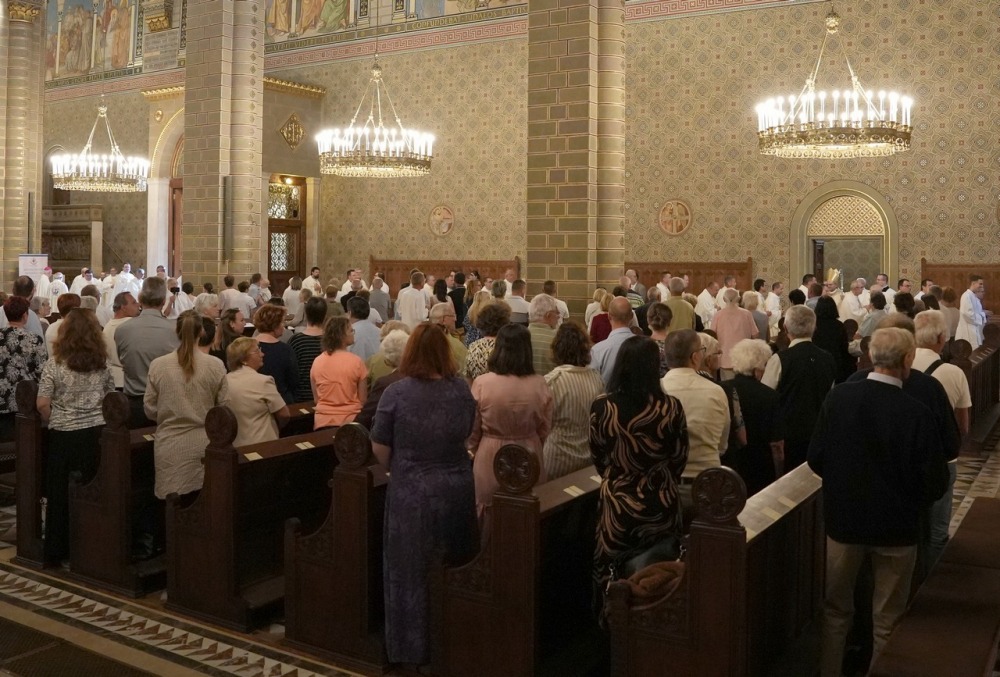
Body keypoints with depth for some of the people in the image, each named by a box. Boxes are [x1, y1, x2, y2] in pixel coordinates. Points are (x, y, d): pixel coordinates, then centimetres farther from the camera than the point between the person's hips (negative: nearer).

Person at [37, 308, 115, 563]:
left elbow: (43, 404, -8)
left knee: (60, 494, 10)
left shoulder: (54, 365, -8)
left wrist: (55, 422, 8)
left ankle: (58, 549, 20)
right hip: (97, 433, 2)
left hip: (64, 436, -2)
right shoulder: (102, 364, 0)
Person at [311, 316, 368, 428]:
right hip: (350, 420, -4)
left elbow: (316, 398, 9)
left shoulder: (317, 362, 0)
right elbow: (363, 399, -4)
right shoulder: (356, 362, -10)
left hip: (323, 422, 4)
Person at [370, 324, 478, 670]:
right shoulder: (462, 389, -5)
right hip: (457, 490, 3)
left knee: (412, 574, 12)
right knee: (455, 571, 19)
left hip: (411, 494, -3)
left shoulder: (396, 393, -15)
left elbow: (380, 449, -9)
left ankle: (414, 648, 24)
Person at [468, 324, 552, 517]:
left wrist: (474, 451, 17)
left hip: (490, 459, -1)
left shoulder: (482, 383, -14)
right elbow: (544, 429, 2)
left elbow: (473, 429, -2)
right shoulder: (539, 385, -10)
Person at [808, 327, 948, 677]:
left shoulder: (838, 397, -14)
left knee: (836, 609, 21)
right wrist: (910, 499, 6)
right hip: (895, 524, -2)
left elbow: (816, 458, -6)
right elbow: (935, 483, -16)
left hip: (843, 517, 2)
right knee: (887, 620, 16)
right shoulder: (916, 412, -22)